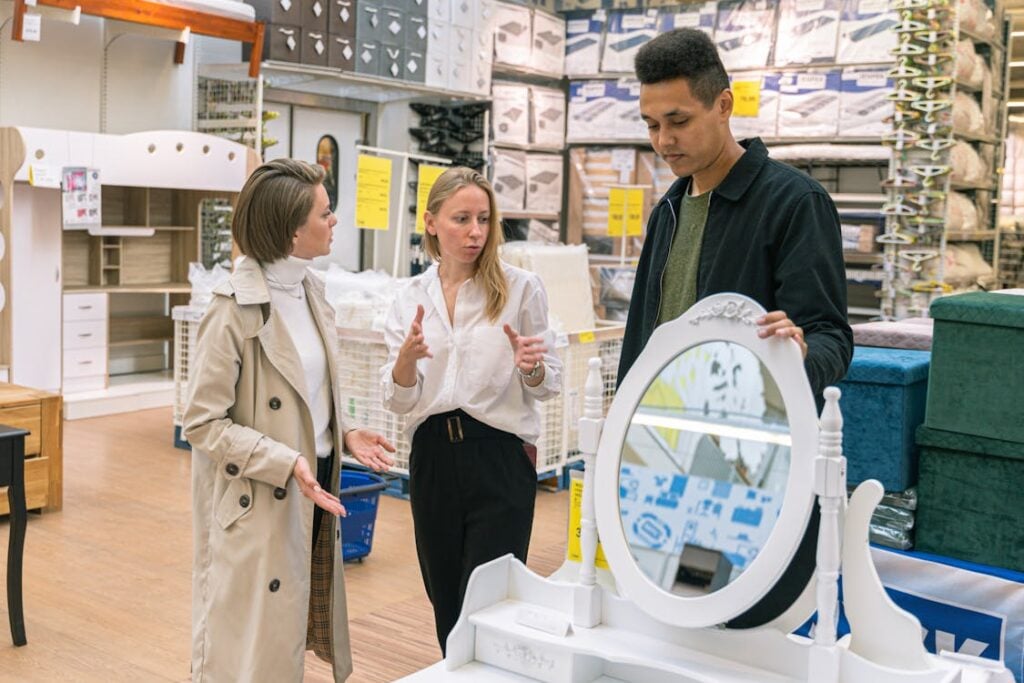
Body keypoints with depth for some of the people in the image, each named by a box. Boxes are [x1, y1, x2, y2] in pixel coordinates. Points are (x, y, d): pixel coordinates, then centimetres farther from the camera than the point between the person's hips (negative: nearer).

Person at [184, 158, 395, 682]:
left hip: (315, 489, 8)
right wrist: (287, 464, -23)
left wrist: (345, 434, 2)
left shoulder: (310, 290, 5)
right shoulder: (235, 310, -19)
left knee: (287, 632, 19)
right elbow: (203, 423, -16)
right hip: (258, 502, -7)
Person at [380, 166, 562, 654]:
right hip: (433, 458, 3)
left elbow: (547, 386, 1)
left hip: (500, 457, -3)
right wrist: (408, 356, -17)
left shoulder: (521, 288, -3)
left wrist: (531, 367, -22)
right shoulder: (410, 299, 5)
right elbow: (397, 400, 3)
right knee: (446, 606, 14)